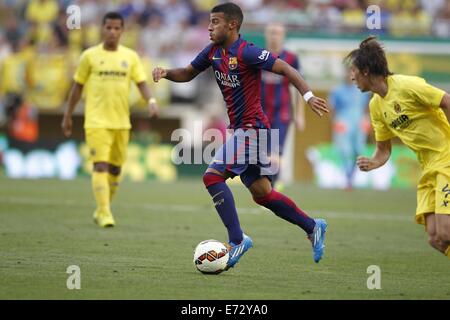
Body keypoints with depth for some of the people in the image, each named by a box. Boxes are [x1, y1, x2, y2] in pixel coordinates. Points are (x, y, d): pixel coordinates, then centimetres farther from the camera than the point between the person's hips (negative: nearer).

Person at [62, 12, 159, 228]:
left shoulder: (131, 56, 6)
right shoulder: (90, 56, 1)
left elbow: (141, 83, 2)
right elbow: (77, 86, 7)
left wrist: (151, 101, -19)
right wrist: (68, 116, 9)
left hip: (121, 121, 3)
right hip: (97, 121, -3)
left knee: (115, 168, 10)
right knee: (101, 166, -14)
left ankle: (100, 211, 27)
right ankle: (104, 214, -17)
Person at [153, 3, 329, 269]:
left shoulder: (246, 52, -18)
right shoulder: (213, 52, 7)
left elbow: (285, 69, -19)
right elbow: (188, 73, 19)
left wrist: (308, 95, -31)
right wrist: (166, 73, -2)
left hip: (252, 129, -9)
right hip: (241, 129, 9)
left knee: (213, 176, -17)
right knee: (261, 192, 13)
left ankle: (237, 240, -13)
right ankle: (313, 227, 25)